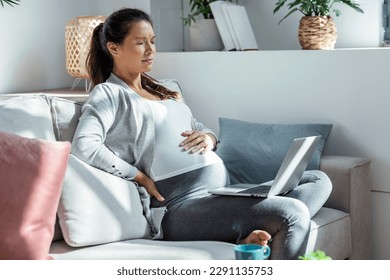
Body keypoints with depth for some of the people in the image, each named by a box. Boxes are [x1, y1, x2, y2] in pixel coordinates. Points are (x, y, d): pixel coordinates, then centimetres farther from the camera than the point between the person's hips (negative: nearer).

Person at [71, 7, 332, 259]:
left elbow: (202, 129, 29)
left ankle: (251, 237, -22)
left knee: (319, 180, 0)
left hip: (228, 193, 9)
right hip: (186, 206, -9)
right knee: (294, 214, -26)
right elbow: (83, 145, -17)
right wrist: (140, 177, -14)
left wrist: (208, 137, 4)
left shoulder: (164, 90, 26)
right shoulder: (108, 94, 1)